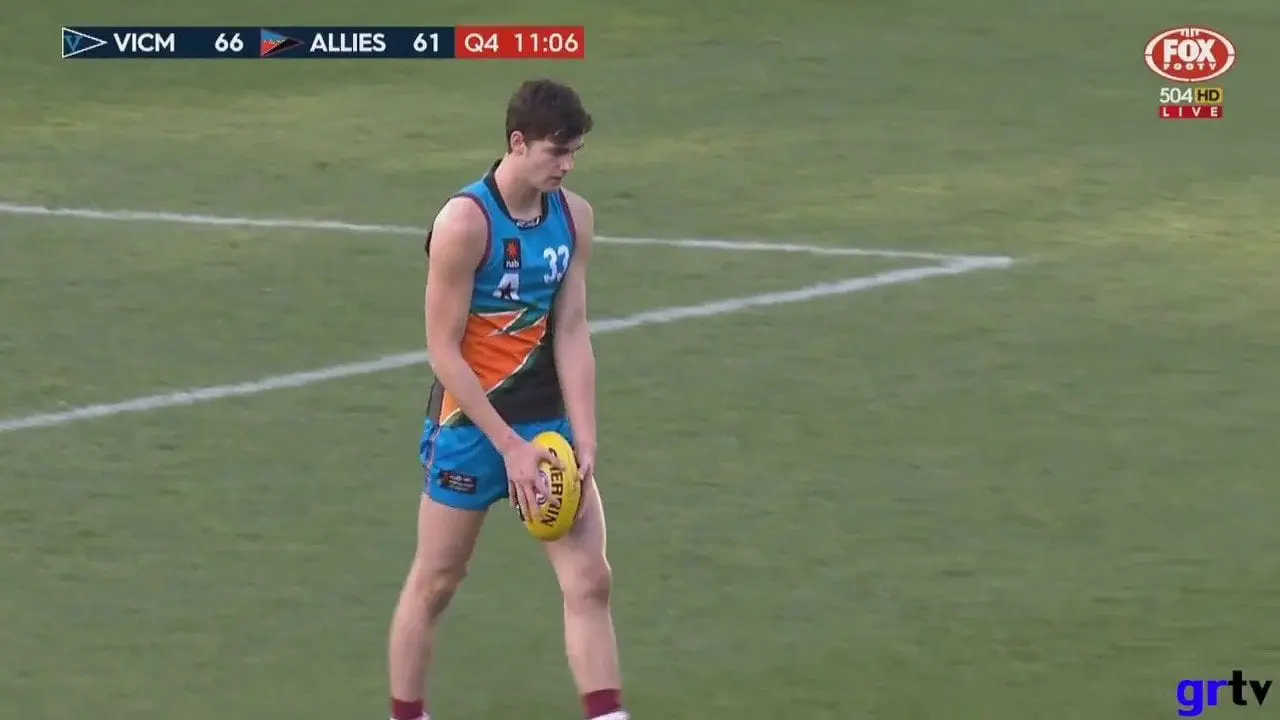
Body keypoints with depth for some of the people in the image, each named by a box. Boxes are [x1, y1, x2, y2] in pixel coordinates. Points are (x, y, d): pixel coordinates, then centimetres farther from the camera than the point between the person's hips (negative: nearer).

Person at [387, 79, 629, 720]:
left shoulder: (574, 217, -1)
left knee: (590, 580, -2)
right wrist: (510, 445, -18)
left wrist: (584, 441, -8)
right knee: (434, 585, 6)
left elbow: (571, 335, 0)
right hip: (469, 425, -5)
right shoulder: (465, 223, -19)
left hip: (546, 422, 5)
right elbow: (443, 351, -17)